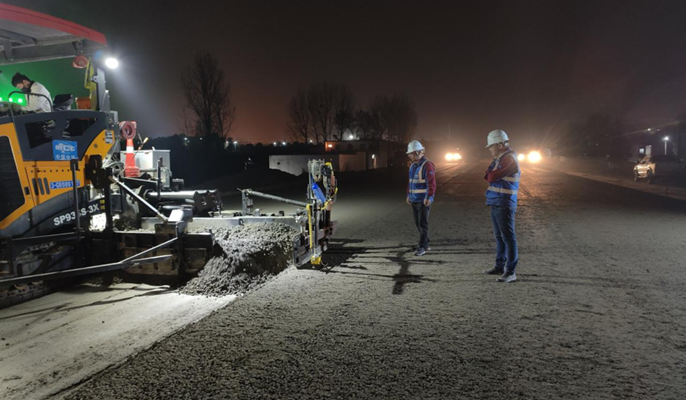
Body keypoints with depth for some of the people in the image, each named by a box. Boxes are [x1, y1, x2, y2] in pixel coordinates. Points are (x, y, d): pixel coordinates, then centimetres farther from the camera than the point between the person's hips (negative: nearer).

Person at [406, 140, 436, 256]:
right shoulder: (413, 165, 13)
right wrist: (408, 195, 19)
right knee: (418, 223, 11)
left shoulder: (427, 165, -14)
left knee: (423, 223, -5)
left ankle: (422, 247, 0)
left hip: (424, 200, -8)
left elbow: (431, 183, -20)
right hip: (414, 200, 8)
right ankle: (425, 244, 22)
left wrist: (429, 198, -27)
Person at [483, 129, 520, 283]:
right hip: (496, 204, 10)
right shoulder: (500, 158, 15)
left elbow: (491, 177, -20)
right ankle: (500, 266, 27)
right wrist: (491, 175, -4)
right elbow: (490, 176, 16)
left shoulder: (509, 159, -16)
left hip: (504, 205, -10)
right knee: (499, 237, 16)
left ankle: (511, 272, -2)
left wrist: (489, 173, 0)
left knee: (508, 238, -6)